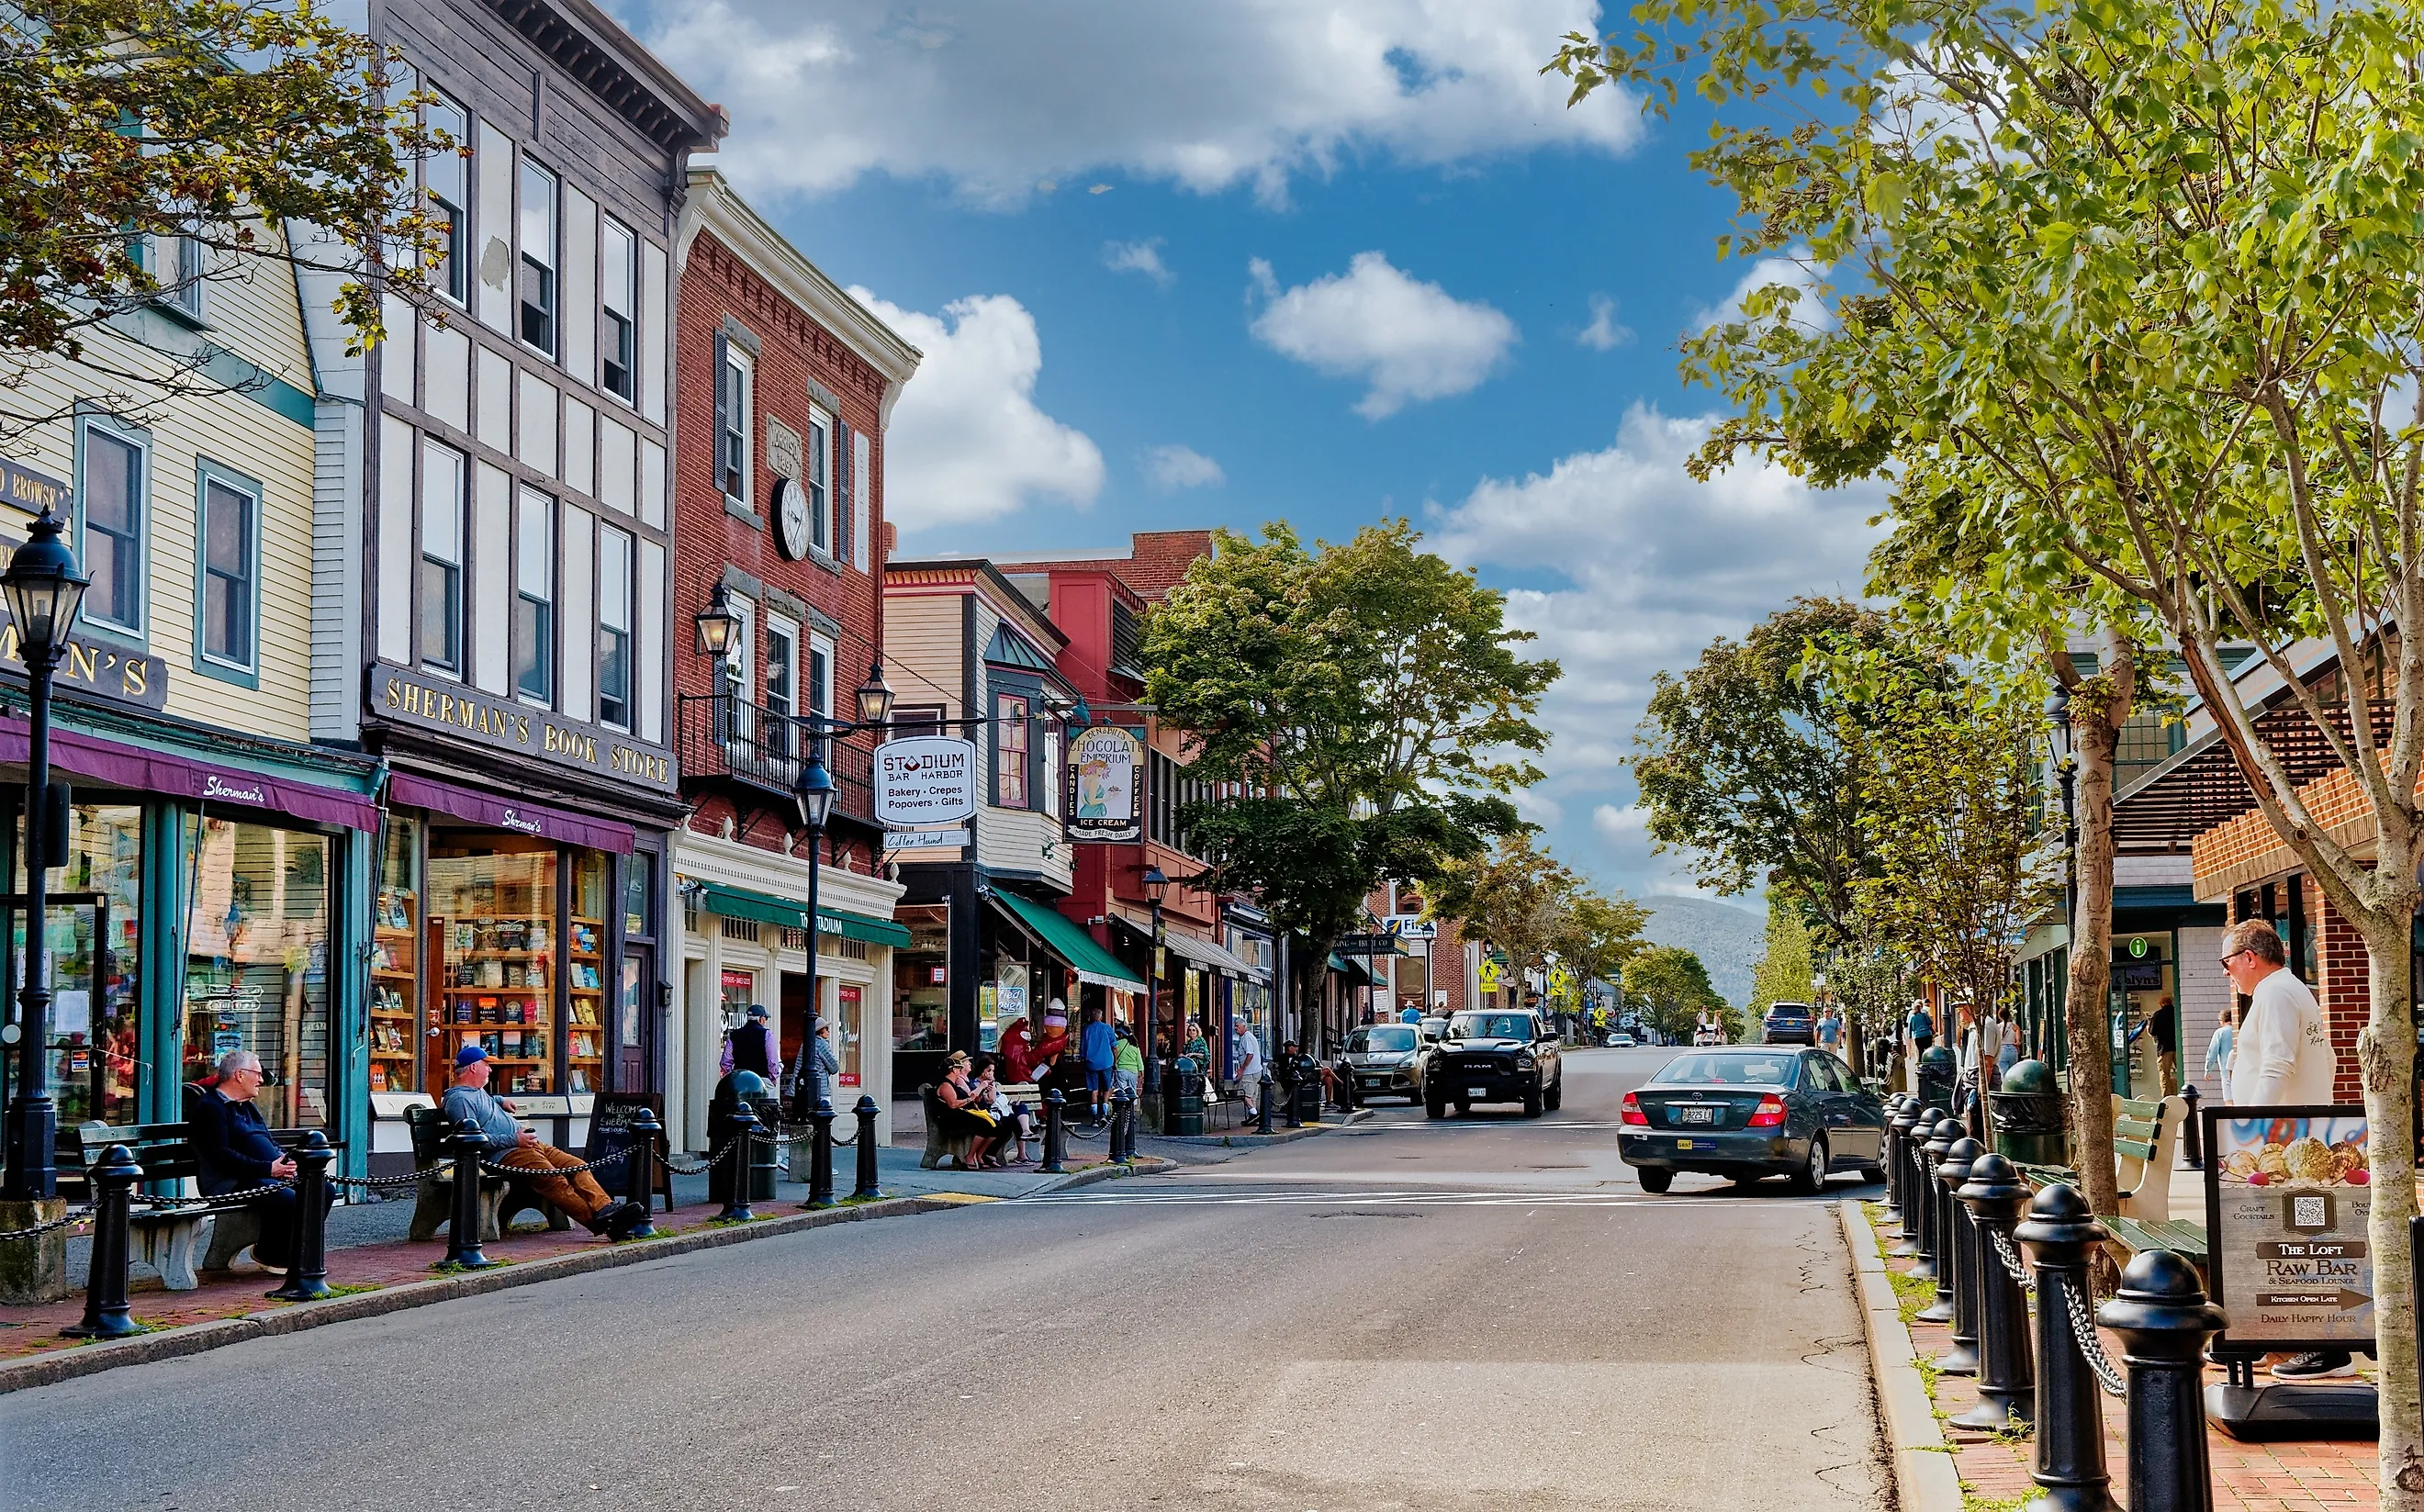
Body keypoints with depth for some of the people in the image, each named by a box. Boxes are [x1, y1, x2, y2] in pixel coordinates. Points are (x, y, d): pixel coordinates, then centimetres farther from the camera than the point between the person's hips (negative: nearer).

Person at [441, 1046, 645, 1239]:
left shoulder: (477, 1092, 25)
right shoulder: (459, 1099, -7)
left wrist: (500, 1102, 34)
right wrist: (514, 1139, -17)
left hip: (527, 1144, 11)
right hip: (507, 1154, -11)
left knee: (577, 1166, -9)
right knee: (555, 1181, -28)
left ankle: (605, 1208, -29)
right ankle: (603, 1224, -40)